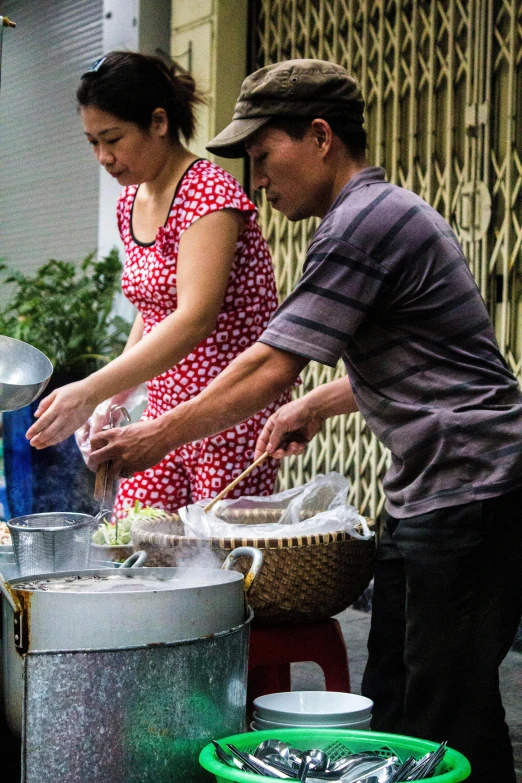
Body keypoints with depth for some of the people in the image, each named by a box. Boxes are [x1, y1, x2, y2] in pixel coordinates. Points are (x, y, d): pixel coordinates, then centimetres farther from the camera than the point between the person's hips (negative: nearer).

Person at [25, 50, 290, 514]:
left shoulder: (209, 193, -16)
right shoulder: (131, 203, 10)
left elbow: (194, 319, -27)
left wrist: (93, 389, -35)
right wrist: (115, 398, 8)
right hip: (166, 410, 8)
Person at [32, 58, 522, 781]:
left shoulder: (363, 221, -14)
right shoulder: (386, 212, 19)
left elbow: (269, 370, -17)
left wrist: (156, 438, -8)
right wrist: (318, 405, 20)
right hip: (425, 494, 10)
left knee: (449, 720, -5)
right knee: (392, 703, 12)